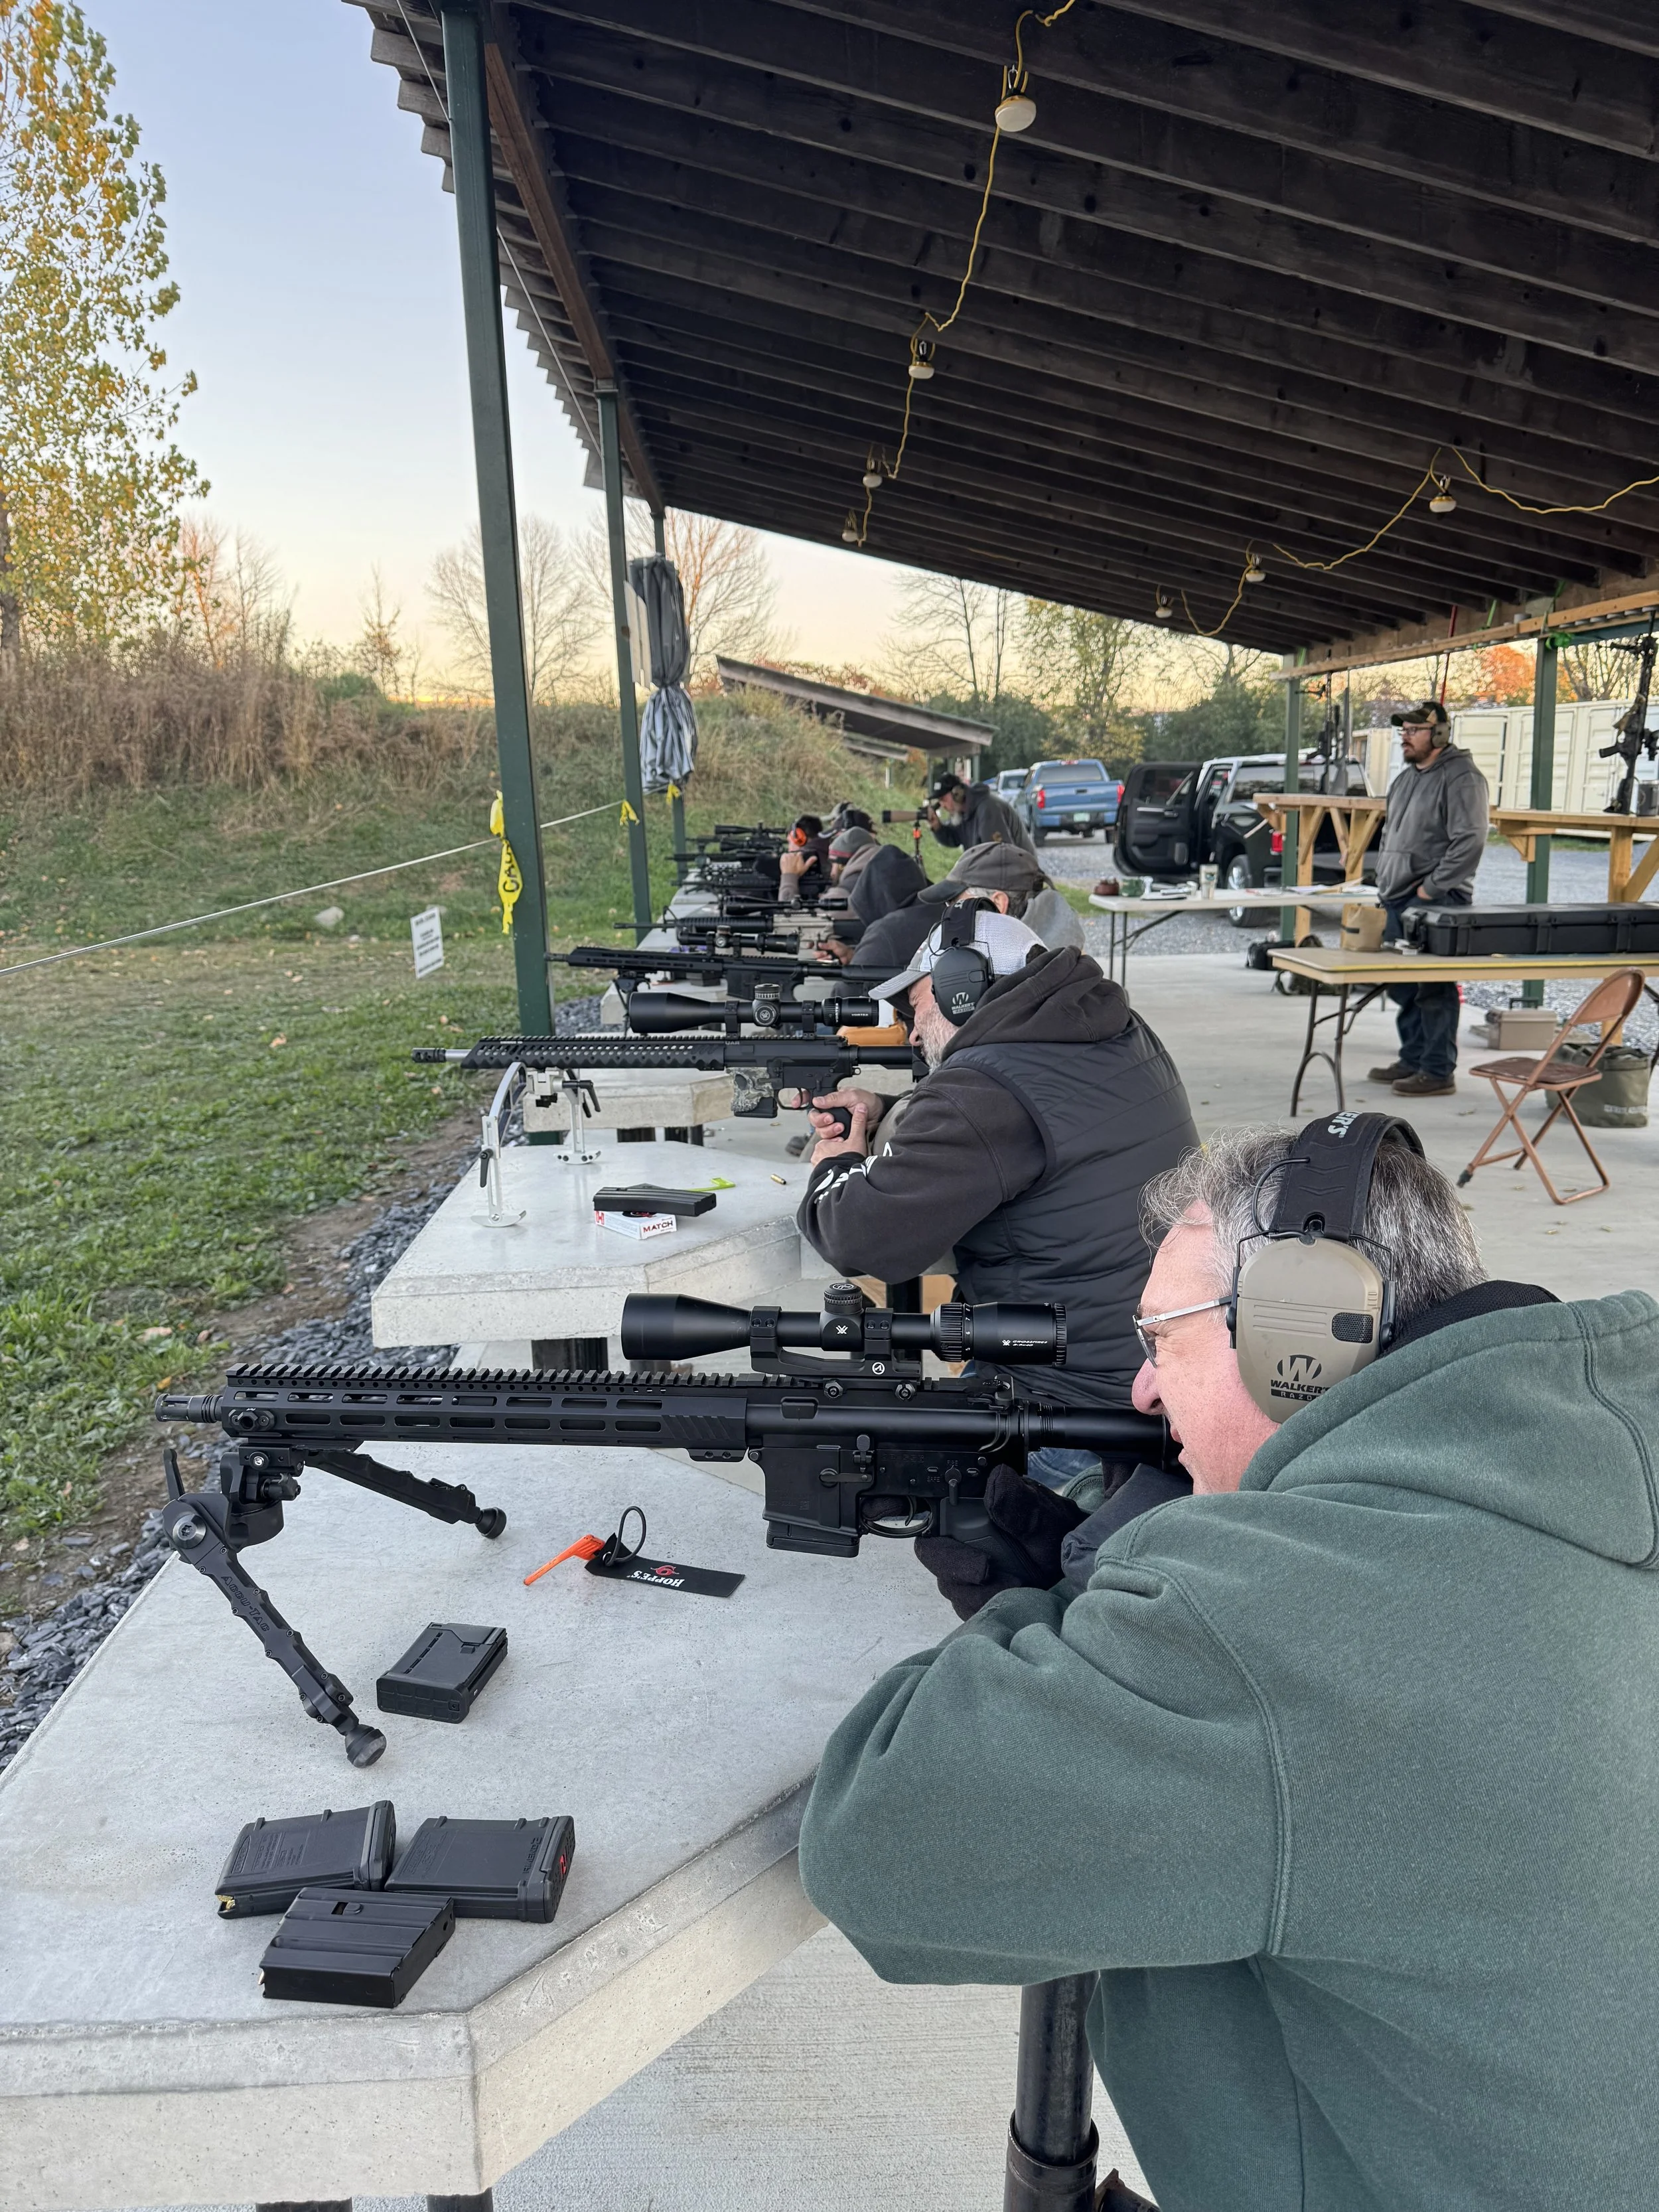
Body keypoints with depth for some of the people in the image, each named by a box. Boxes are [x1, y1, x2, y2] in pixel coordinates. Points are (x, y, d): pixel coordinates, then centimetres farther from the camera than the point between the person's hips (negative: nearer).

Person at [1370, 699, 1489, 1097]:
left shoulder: (1461, 778, -10)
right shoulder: (1406, 778, 20)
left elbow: (1469, 842, -18)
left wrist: (1432, 887, -18)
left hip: (1435, 902, -9)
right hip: (1397, 900, 9)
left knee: (1435, 989, -7)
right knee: (1403, 987, 13)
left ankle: (1439, 1071, -2)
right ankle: (1412, 1060, 25)